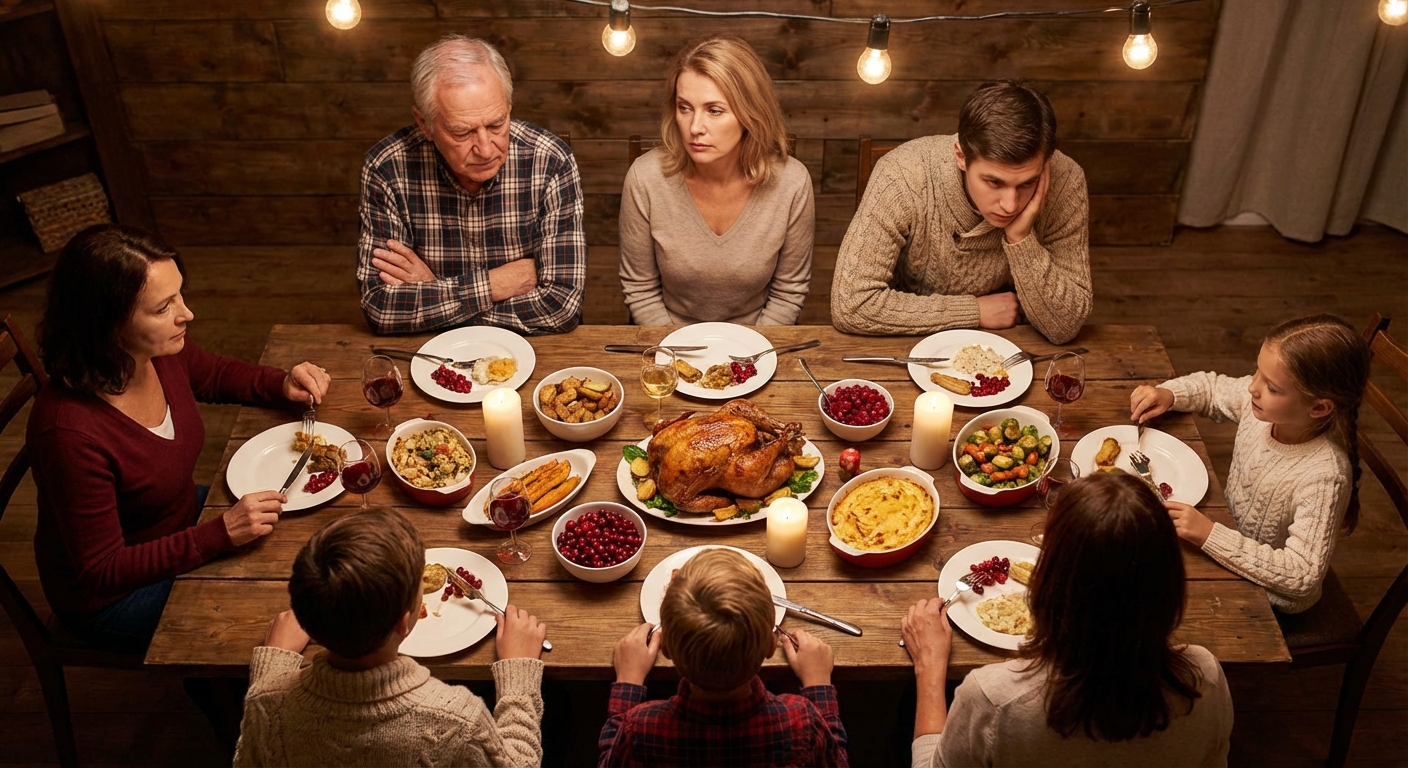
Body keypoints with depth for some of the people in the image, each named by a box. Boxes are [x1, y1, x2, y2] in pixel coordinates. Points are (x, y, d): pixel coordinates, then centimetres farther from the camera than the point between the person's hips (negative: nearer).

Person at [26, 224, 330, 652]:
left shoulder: (161, 353, -16)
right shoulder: (71, 431, -37)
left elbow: (216, 376, 9)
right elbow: (100, 573, -28)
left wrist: (283, 385, -10)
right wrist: (222, 534, -36)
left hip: (181, 525, 7)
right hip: (111, 598, -7)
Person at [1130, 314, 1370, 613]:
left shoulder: (1323, 476, -35)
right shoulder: (1259, 402, -17)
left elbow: (1302, 575, -36)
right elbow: (1213, 388, 5)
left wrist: (1211, 535, -40)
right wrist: (1167, 394, -15)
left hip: (1270, 599, -6)